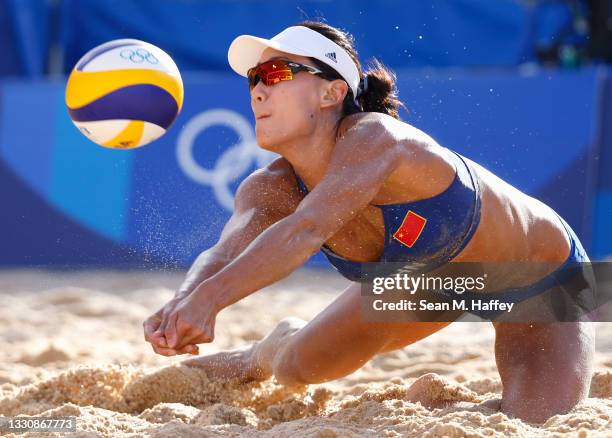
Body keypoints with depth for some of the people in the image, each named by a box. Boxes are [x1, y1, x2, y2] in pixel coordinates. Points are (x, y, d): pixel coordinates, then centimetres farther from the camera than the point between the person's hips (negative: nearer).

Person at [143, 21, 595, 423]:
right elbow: (225, 253, -36)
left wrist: (210, 298, -68)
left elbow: (305, 230, -54)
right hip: (424, 276, 6)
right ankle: (269, 353, 43)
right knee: (299, 366, 8)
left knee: (535, 424, -23)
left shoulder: (372, 139, -39)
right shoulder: (270, 189, -18)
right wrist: (181, 303, -59)